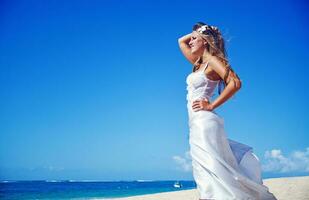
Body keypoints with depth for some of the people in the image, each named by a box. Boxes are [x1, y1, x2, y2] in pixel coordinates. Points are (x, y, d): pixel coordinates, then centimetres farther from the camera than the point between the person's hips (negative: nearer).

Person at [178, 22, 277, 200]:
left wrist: (211, 106, -15)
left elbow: (235, 83, -18)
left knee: (215, 170, -11)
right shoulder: (198, 63, 19)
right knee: (205, 174, 7)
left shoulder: (212, 60, -4)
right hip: (196, 125, 9)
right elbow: (181, 41, 34)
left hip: (205, 122, -9)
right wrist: (196, 32, 22)